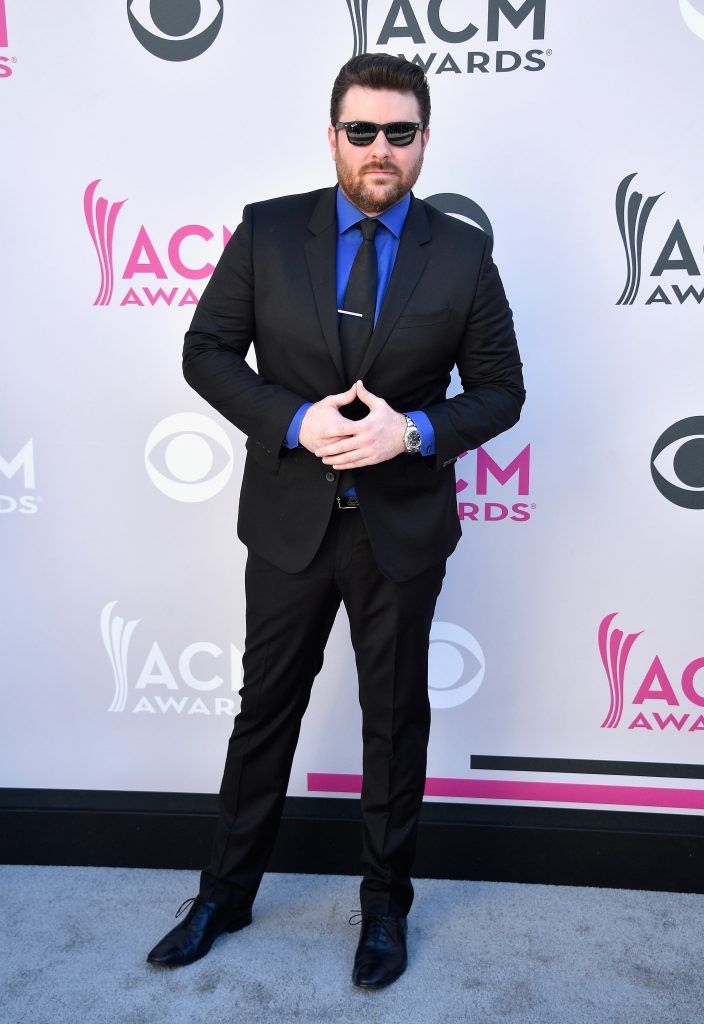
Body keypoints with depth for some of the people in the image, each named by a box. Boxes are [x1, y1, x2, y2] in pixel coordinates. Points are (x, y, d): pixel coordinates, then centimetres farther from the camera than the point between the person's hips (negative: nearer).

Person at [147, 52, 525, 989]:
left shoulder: (463, 255, -3)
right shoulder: (266, 232, -2)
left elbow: (500, 388, 0)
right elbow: (207, 351, -1)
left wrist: (414, 431, -19)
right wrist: (295, 421, -17)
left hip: (404, 527, 0)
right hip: (290, 521, 1)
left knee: (396, 719, 14)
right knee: (265, 709, 14)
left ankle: (386, 904, 37)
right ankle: (225, 894, 37)